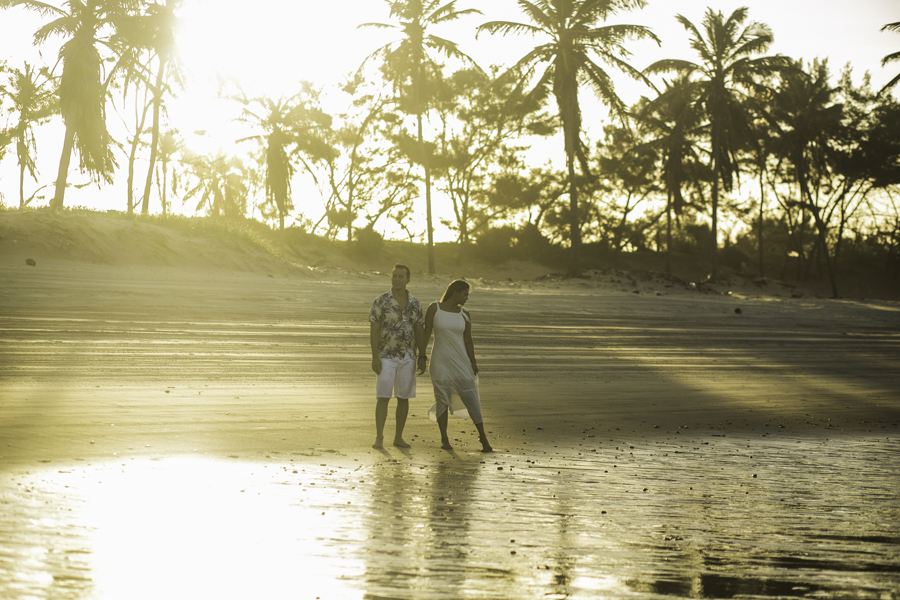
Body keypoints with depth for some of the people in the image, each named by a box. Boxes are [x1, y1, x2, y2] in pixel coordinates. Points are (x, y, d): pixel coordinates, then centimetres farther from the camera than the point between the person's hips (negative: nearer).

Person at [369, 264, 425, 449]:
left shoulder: (415, 304, 1)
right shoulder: (380, 302, -10)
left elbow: (419, 332, 6)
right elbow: (373, 331, -11)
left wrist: (422, 358, 0)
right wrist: (375, 357, -17)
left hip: (407, 358, 3)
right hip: (386, 357, -3)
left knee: (403, 398, 5)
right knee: (383, 397, -8)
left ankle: (398, 438, 15)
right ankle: (379, 439, -5)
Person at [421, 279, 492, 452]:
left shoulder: (464, 315, 4)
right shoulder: (434, 308, -4)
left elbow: (468, 341, 6)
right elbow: (426, 334, -1)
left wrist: (473, 364, -2)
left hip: (461, 360, 2)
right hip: (440, 360, -2)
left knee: (471, 397, -3)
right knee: (442, 399, 2)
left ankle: (482, 436, 7)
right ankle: (444, 439, 14)